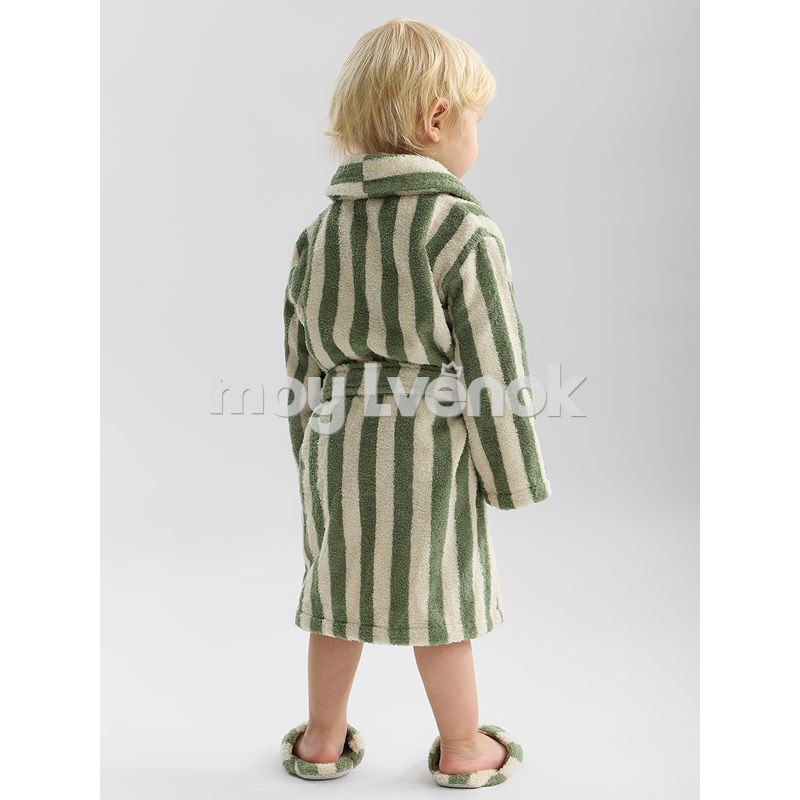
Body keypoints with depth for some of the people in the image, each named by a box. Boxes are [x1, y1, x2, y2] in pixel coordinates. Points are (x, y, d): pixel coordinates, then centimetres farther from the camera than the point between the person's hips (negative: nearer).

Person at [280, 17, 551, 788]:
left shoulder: (321, 228, 3)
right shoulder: (466, 233, -14)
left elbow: (302, 357, 9)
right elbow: (491, 368, -13)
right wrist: (514, 476, -1)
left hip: (338, 444, 5)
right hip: (429, 450, -4)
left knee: (339, 589, 17)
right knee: (439, 597, 10)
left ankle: (323, 739, 34)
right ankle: (462, 749, 29)